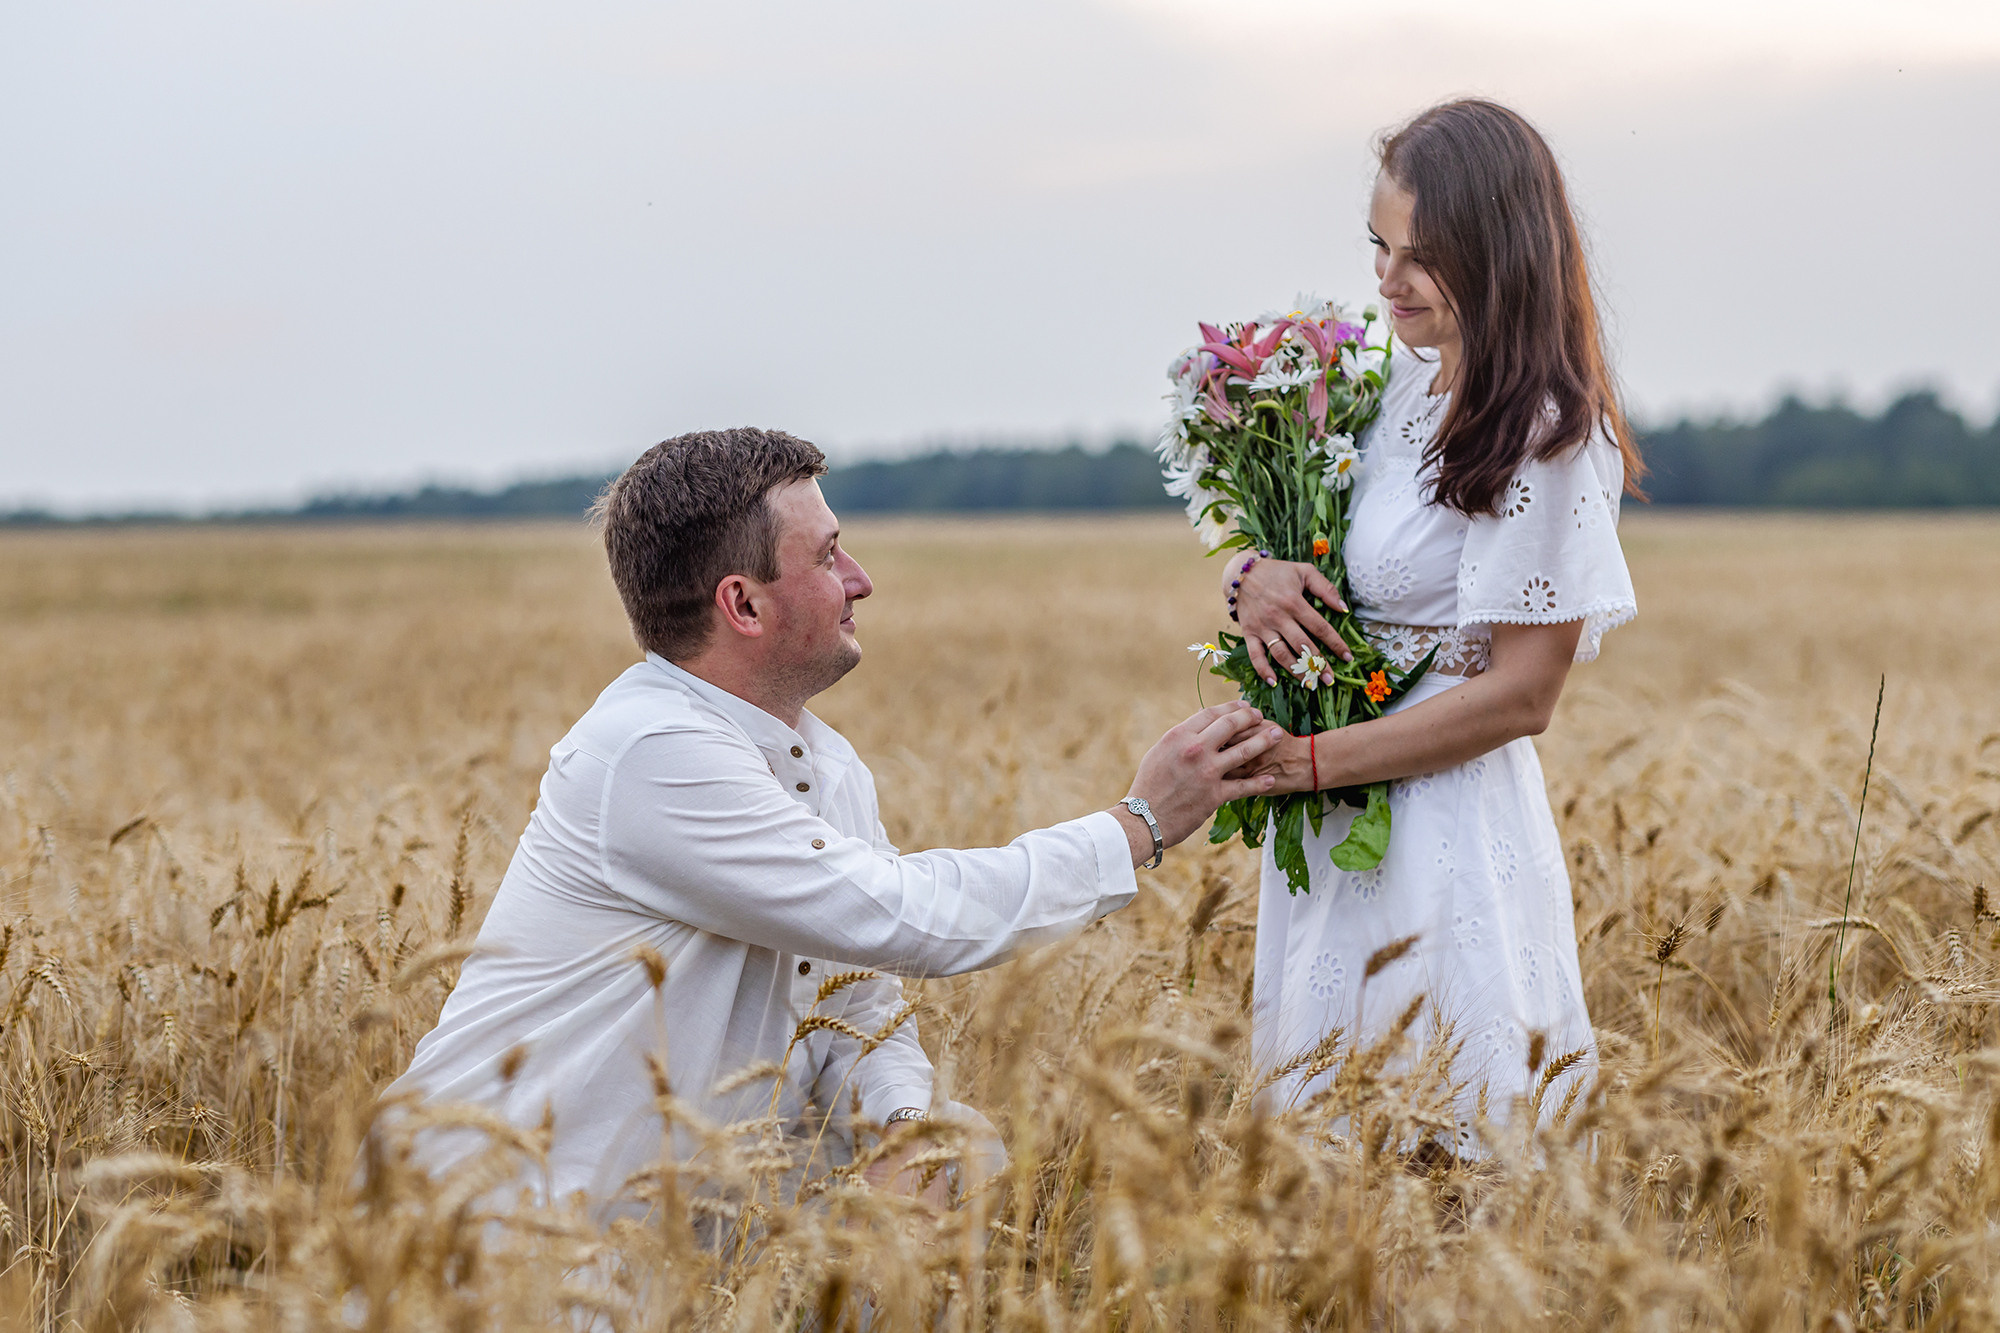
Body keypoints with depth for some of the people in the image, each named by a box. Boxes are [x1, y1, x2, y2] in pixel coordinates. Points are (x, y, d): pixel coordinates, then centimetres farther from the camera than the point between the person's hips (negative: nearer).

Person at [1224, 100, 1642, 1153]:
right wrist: (1251, 576, -9)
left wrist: (1306, 762, -16)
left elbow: (1521, 695, -17)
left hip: (1442, 829, -8)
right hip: (1336, 829, 8)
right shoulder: (1398, 378, 5)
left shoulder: (1544, 442, -17)